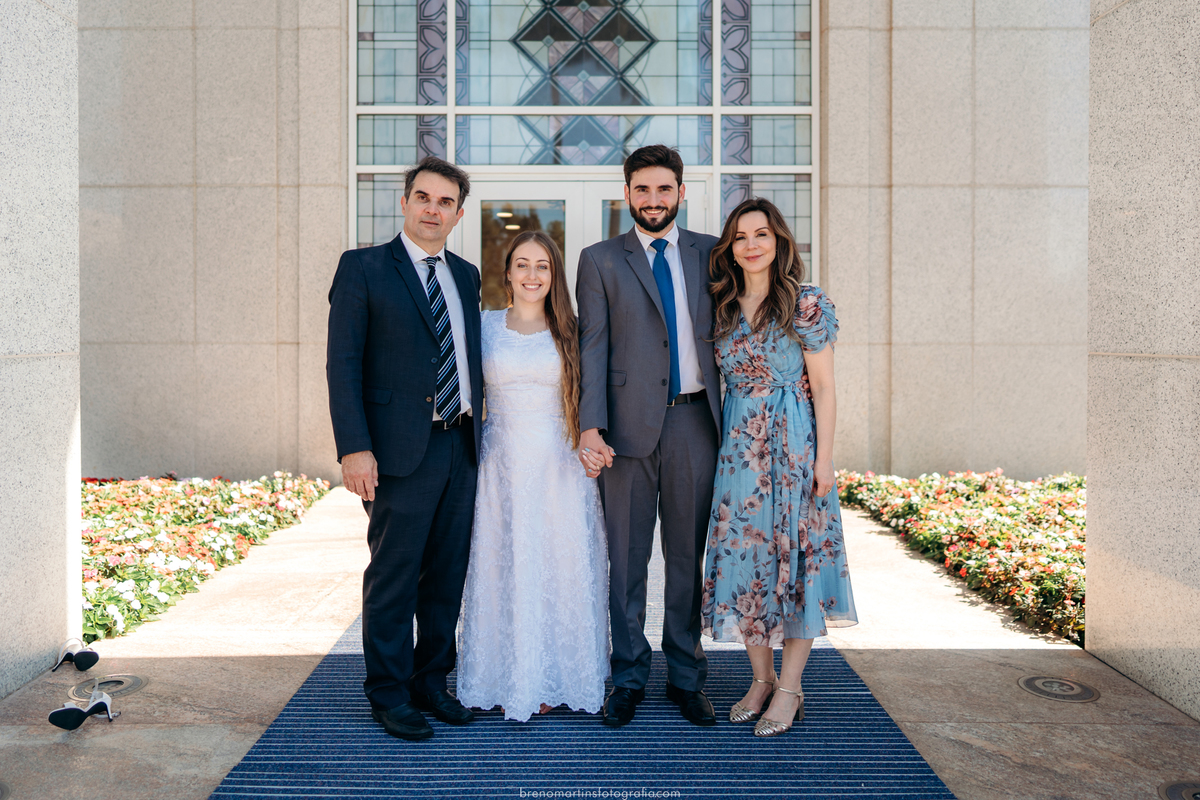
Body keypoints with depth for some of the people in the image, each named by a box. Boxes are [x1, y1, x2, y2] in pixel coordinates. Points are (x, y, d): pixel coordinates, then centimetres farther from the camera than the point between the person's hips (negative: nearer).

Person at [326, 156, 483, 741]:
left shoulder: (466, 275, 15)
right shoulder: (363, 268, -1)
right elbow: (343, 363, -7)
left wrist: (476, 430, 11)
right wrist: (354, 447, -15)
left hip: (461, 445, 6)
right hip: (401, 450, -5)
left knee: (448, 575, 12)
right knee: (393, 577, 2)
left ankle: (432, 681, 28)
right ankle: (389, 693, 18)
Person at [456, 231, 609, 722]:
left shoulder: (571, 332, 5)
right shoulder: (484, 326, 6)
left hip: (561, 466, 0)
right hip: (502, 465, 0)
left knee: (561, 566, 3)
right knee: (504, 566, 4)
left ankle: (553, 680, 18)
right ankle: (508, 680, 17)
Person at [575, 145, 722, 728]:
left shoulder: (710, 254, 11)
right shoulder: (600, 260, 6)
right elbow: (592, 348, -1)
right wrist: (590, 428, -10)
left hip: (695, 421, 2)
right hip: (629, 424, -1)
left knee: (688, 555, 10)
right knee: (626, 558, 6)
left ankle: (686, 678, 24)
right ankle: (629, 677, 21)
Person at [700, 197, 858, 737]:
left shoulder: (806, 304, -5)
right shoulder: (723, 308, 9)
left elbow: (824, 387, -6)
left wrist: (824, 458, -11)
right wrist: (721, 444, 7)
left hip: (792, 445, -5)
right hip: (737, 446, 5)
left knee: (793, 555, 0)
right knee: (742, 558, 7)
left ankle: (790, 689, 13)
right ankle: (761, 678, 22)